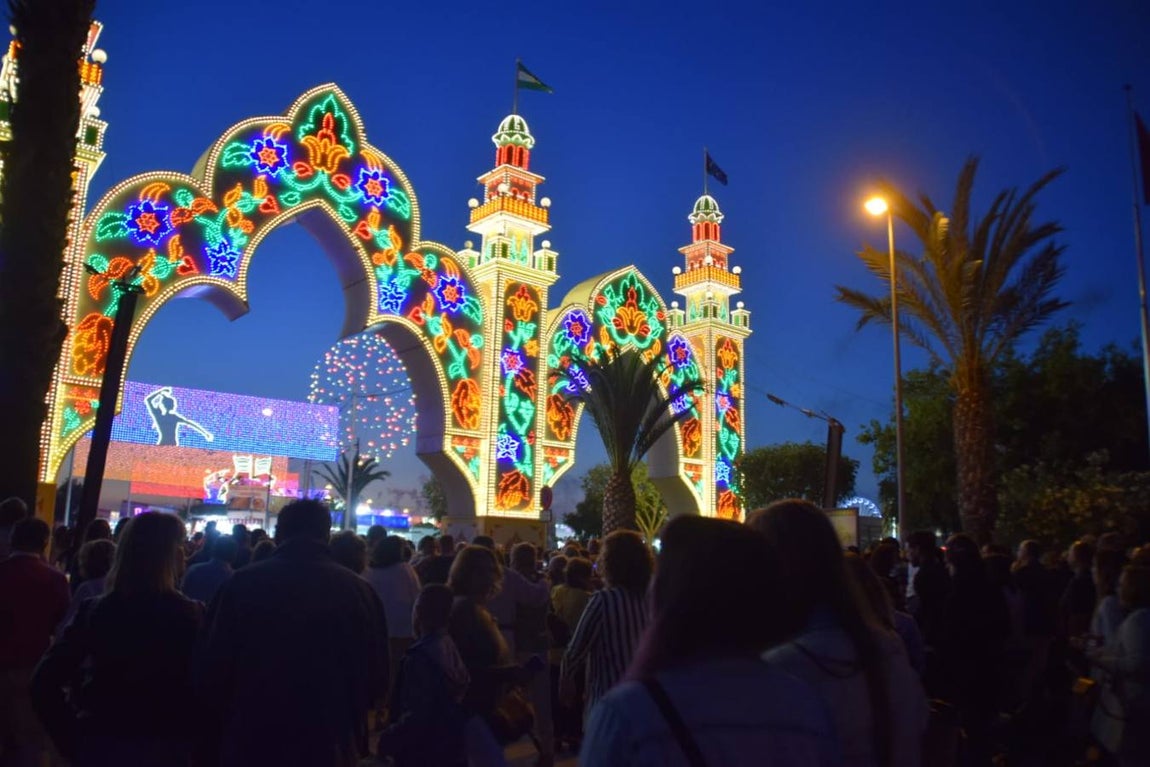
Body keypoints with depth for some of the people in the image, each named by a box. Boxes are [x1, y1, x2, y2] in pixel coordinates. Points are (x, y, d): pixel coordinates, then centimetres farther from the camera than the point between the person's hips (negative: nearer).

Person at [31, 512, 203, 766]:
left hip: (100, 747, 3)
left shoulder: (94, 610, -5)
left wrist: (72, 740, 0)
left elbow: (44, 682, -6)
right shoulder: (190, 615, -15)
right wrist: (190, 741, -1)